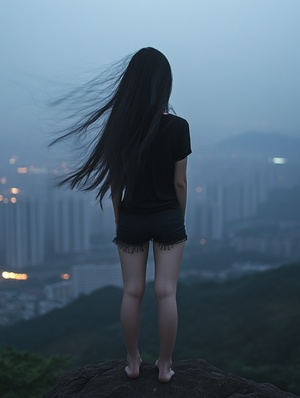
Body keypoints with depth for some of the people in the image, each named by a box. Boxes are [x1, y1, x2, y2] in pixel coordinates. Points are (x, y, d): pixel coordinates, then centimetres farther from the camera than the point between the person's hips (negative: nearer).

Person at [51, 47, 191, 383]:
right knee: (166, 292, 6)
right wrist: (180, 217, 8)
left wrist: (119, 219, 11)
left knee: (132, 292, 12)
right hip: (167, 218, -2)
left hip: (131, 219, 2)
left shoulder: (118, 126, -8)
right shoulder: (177, 127, -13)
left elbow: (115, 182, -2)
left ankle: (133, 362, 25)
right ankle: (165, 366, 18)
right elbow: (179, 182, -7)